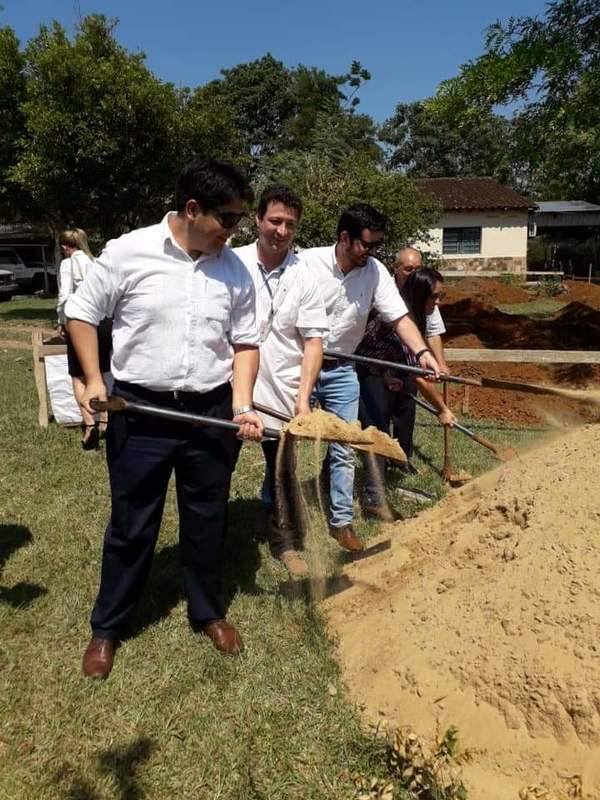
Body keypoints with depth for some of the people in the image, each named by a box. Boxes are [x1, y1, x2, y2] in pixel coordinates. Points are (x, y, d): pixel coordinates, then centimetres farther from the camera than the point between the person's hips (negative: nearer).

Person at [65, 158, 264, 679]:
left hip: (211, 412, 3)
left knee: (207, 520, 14)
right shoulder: (128, 252, -8)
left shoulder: (235, 270, 1)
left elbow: (245, 343, 5)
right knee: (131, 525, 9)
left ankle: (208, 612, 36)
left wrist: (242, 406, -6)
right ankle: (107, 627, 30)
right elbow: (82, 312, 3)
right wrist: (94, 378, -7)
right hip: (140, 411, -2)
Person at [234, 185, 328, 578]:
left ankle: (285, 541, 32)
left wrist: (303, 397, -14)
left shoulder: (304, 277, -4)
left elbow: (313, 341, -5)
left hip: (282, 393, 0)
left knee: (285, 471, 12)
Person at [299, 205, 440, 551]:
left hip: (342, 371, 3)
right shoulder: (307, 263, -16)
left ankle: (341, 521, 22)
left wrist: (422, 351, -28)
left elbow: (400, 317, -10)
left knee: (344, 451, 7)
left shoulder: (376, 272, -7)